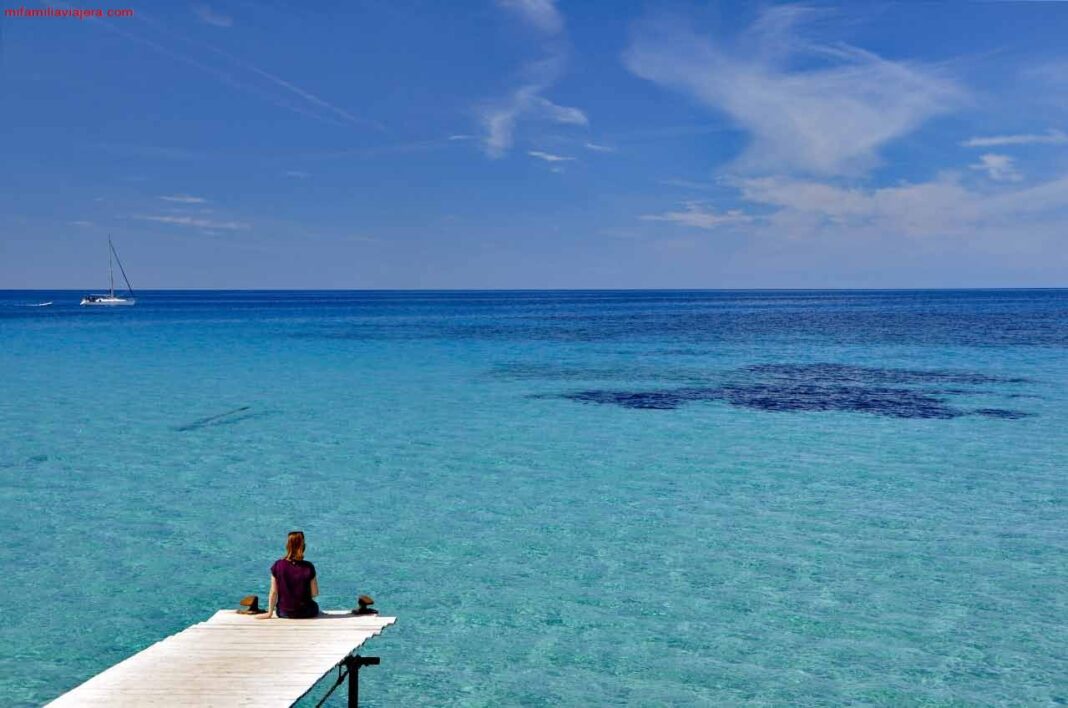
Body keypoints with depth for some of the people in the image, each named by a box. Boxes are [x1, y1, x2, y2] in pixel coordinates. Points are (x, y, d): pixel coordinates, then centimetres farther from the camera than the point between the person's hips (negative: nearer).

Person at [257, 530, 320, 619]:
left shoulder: (278, 565, -13)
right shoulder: (308, 567, -16)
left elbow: (273, 592, -8)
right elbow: (315, 593, -9)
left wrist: (269, 613, 3)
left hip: (284, 613, 2)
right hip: (306, 613, -2)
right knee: (315, 606, 33)